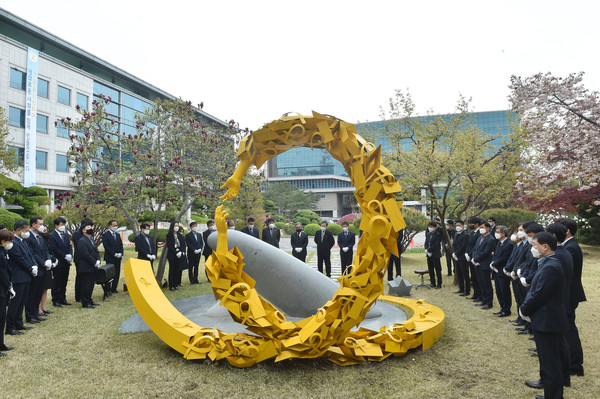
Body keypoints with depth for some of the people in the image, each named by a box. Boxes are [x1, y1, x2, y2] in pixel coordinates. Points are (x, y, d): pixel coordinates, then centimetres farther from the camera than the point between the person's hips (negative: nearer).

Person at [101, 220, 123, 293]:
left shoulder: (118, 235, 15)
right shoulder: (105, 235, -6)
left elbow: (121, 245, 15)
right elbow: (106, 246, -13)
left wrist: (121, 253, -2)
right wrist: (114, 254, -16)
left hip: (118, 258, 6)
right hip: (110, 258, -6)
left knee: (117, 274, 8)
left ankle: (114, 288, 17)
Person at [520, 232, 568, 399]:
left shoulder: (550, 267, -24)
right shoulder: (548, 264, 9)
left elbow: (538, 295, -23)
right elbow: (535, 291, 13)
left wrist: (524, 310, -9)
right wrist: (525, 308, 6)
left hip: (547, 321, -11)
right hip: (546, 320, 11)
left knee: (550, 362, 1)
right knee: (546, 357, 26)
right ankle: (545, 381, 43)